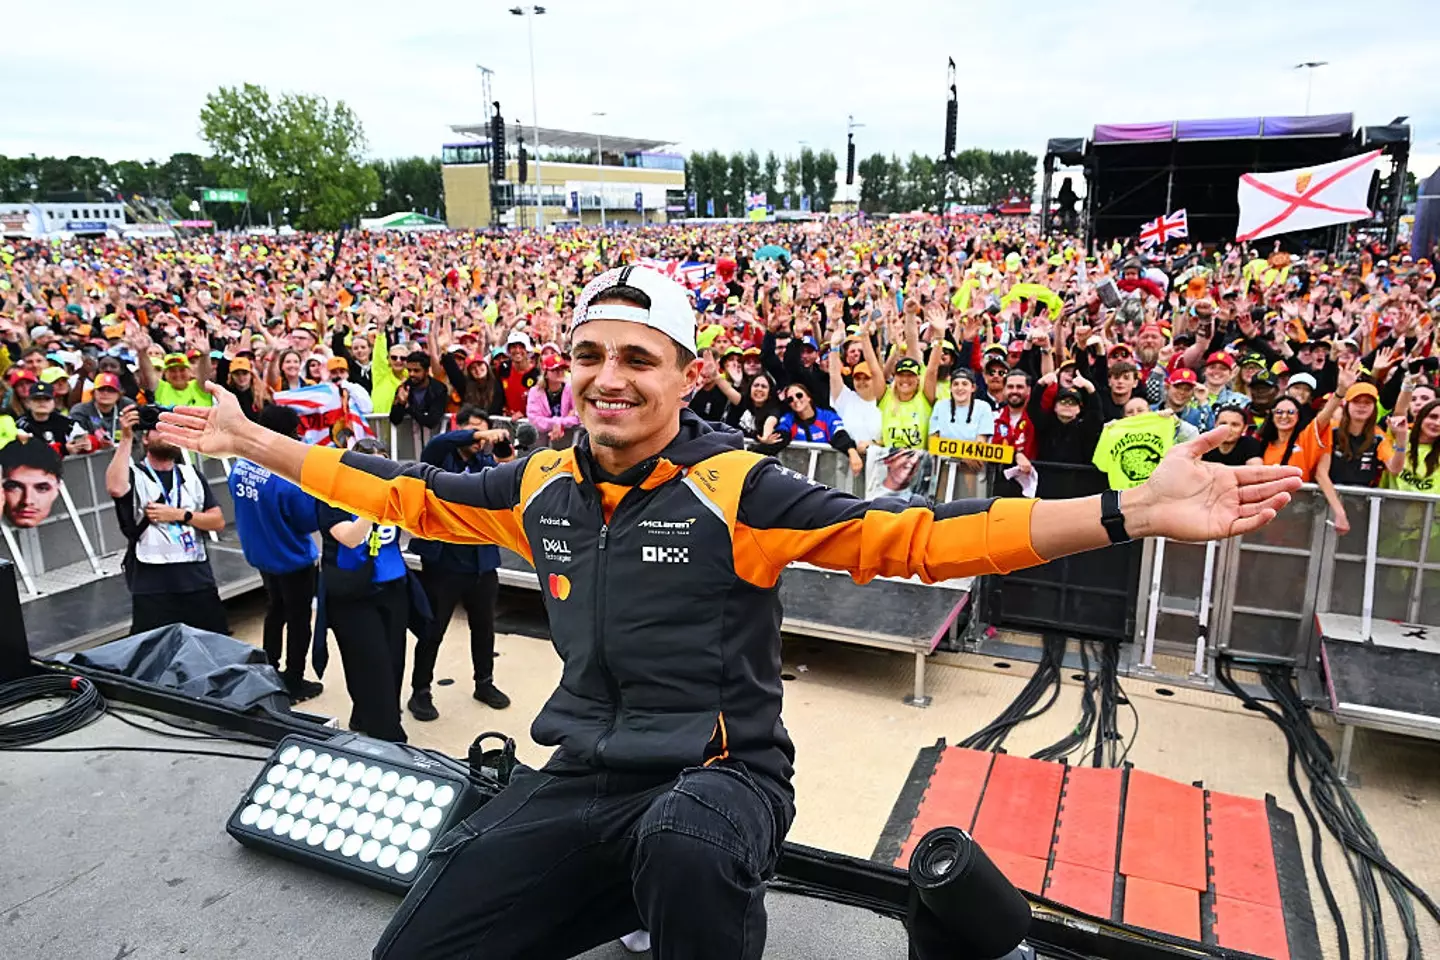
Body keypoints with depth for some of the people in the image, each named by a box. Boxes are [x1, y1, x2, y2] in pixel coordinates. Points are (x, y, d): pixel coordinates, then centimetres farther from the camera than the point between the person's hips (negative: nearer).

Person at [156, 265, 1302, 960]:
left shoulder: (736, 487, -13)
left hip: (722, 775, -5)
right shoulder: (541, 484, 2)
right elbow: (411, 494, 17)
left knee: (683, 843, -39)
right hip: (583, 776, 5)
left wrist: (1129, 511, -31)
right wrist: (254, 441, 21)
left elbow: (910, 530, -21)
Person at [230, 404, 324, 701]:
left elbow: (246, 507, 6)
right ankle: (294, 683, 21)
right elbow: (311, 521, -21)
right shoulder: (289, 479, -31)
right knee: (298, 620, 11)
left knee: (275, 612, 26)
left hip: (260, 555, 7)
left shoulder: (239, 466, -9)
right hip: (293, 560, -7)